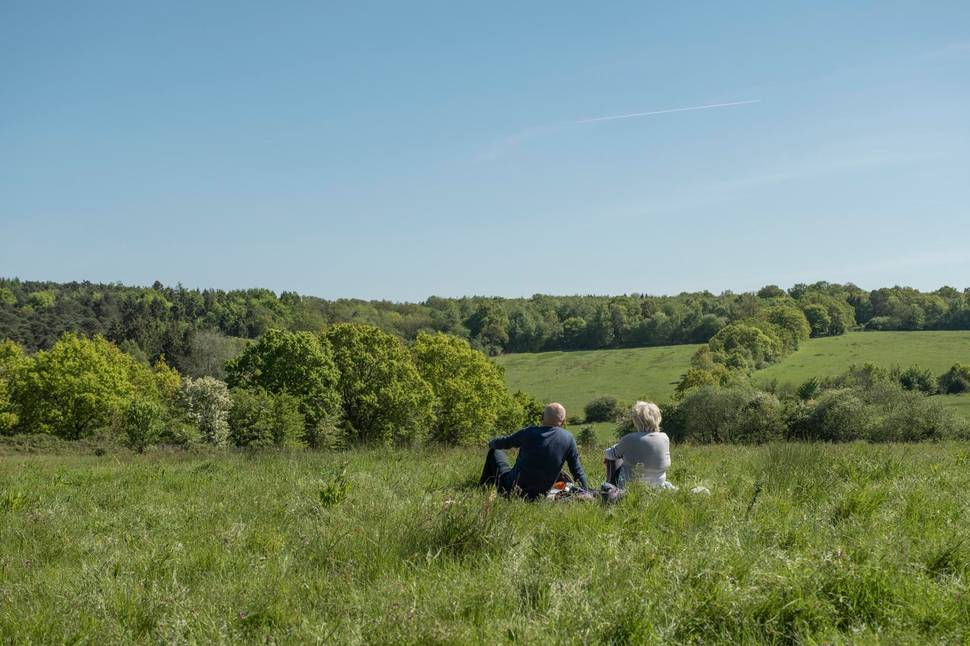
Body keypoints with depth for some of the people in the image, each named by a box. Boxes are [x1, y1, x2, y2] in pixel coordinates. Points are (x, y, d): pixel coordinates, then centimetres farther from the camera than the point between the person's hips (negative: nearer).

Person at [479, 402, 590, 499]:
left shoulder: (529, 433, -12)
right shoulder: (568, 438, -7)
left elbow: (502, 443, 3)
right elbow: (577, 470, -2)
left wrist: (491, 442, 26)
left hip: (512, 487, -2)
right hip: (538, 496, 2)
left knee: (495, 452, 20)